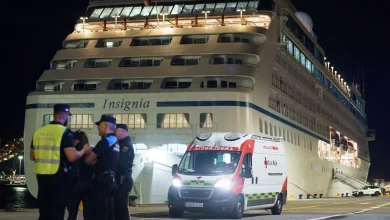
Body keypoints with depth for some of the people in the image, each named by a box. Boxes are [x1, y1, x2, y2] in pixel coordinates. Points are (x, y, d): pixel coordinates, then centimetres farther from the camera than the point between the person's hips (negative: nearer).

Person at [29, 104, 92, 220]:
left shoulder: (39, 131, 9)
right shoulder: (65, 131, -10)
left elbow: (32, 156, 16)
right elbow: (72, 157, -18)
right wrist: (84, 150, 0)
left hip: (41, 176, 6)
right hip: (57, 177, -6)